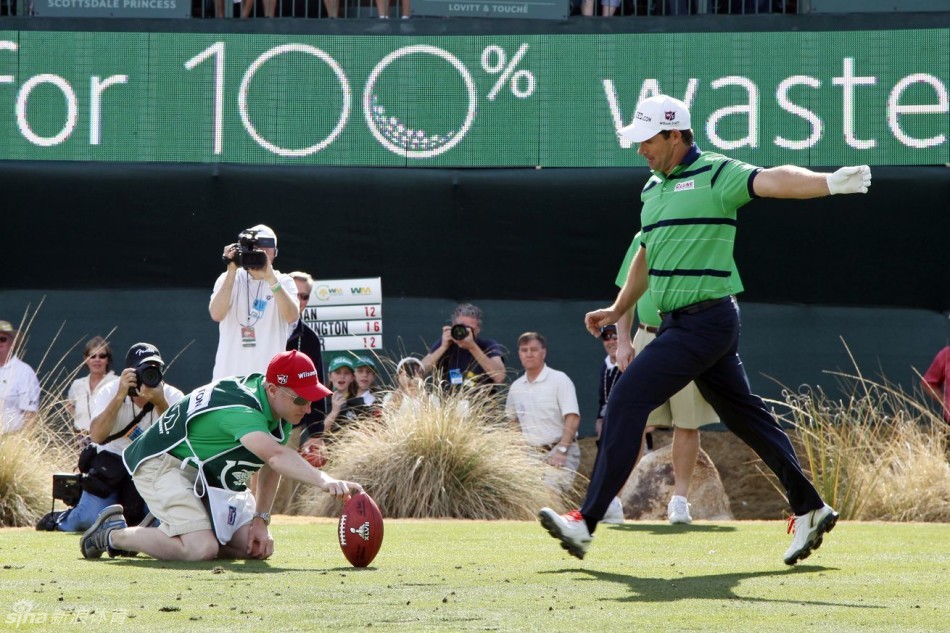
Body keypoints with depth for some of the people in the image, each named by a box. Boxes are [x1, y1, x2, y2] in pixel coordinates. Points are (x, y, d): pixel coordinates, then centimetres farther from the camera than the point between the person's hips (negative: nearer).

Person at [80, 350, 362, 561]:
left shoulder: (279, 409, -5)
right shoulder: (241, 410, -35)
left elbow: (270, 467, 6)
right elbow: (275, 455, -52)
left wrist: (261, 519, -4)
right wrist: (324, 481, -64)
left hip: (207, 476, 10)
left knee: (256, 547, 1)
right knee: (202, 548, -28)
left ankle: (165, 532, 17)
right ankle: (115, 534, -5)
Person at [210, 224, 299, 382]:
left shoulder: (283, 282, 6)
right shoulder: (229, 278, 7)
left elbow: (292, 316, -13)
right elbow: (216, 314, -10)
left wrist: (270, 277, -21)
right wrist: (232, 271, -15)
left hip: (270, 374, -1)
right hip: (229, 373, 1)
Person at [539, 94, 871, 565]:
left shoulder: (715, 174, -10)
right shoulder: (654, 188, 16)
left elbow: (772, 180, -27)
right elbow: (647, 256, 30)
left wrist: (831, 183, -44)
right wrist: (617, 310, 35)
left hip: (705, 319, -9)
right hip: (680, 322, 9)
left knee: (627, 400, -14)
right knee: (744, 414, 13)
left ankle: (587, 522, -14)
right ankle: (809, 509, 20)